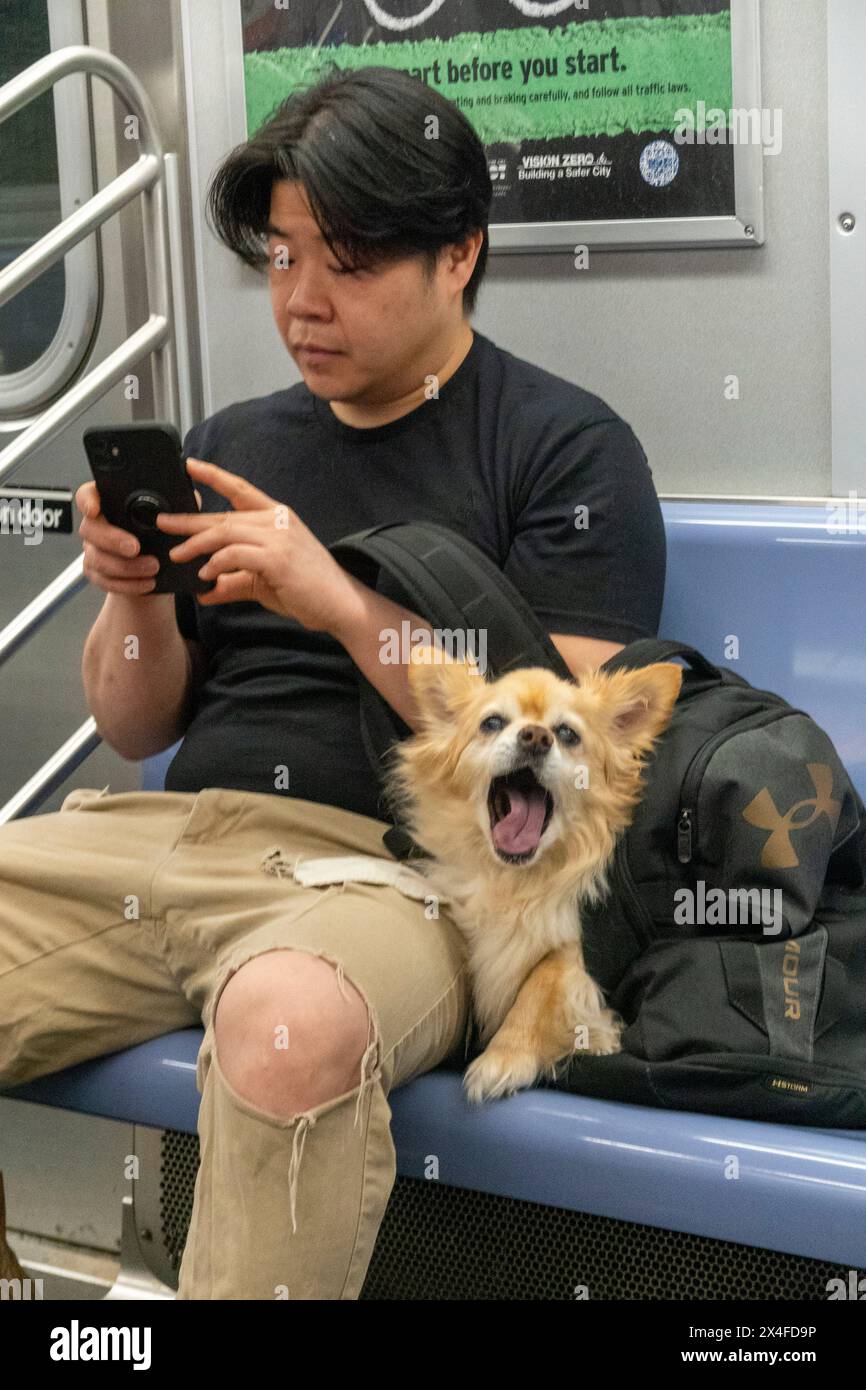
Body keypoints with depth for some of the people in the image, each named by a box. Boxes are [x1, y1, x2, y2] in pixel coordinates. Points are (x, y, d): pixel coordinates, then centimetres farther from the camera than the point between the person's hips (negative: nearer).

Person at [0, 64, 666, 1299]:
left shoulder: (566, 448, 4)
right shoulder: (234, 444, 20)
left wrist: (343, 604, -14)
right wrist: (133, 596, 1)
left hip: (393, 864, -5)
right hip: (166, 831, 6)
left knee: (291, 1024, -40)